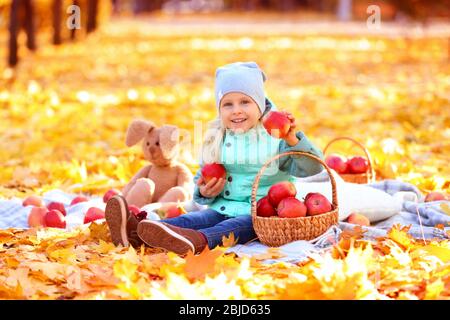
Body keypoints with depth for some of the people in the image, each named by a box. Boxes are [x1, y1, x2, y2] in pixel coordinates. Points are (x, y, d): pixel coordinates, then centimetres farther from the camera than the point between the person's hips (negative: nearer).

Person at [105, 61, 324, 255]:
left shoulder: (275, 137, -4)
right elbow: (202, 179, 22)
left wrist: (293, 141, -29)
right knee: (192, 219, -19)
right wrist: (204, 192, -2)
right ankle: (136, 231, -43)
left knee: (240, 225, -35)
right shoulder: (215, 141, 12)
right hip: (223, 208, 5)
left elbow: (312, 168, -12)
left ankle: (197, 241, -64)